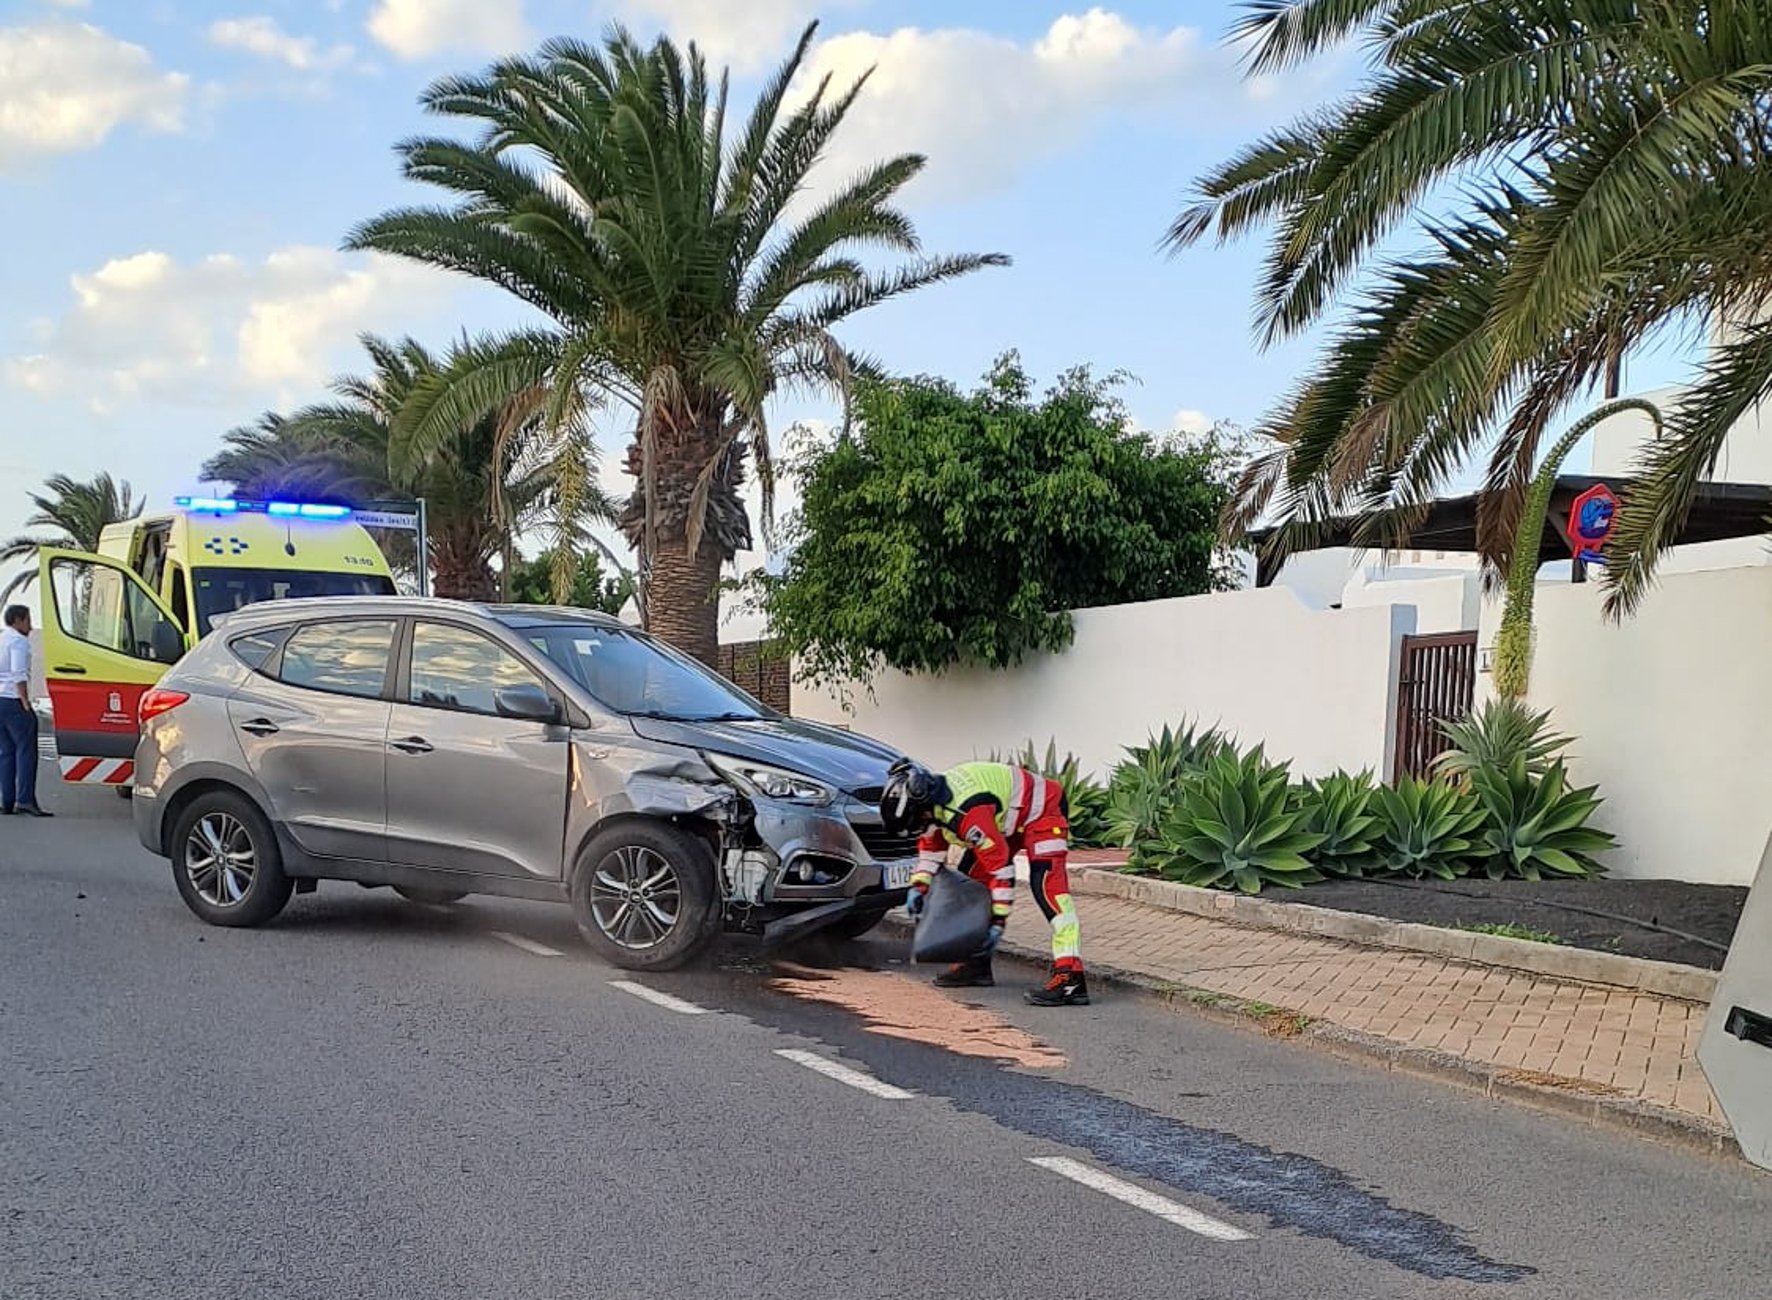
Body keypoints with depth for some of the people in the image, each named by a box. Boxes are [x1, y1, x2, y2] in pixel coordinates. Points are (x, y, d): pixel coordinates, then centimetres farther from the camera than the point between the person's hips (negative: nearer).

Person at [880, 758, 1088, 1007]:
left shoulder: (968, 816, -36)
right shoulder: (933, 801, -7)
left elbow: (1001, 867, -32)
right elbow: (930, 843, 13)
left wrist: (998, 920, -25)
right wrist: (918, 886, 1)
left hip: (1043, 808, -11)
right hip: (1008, 818, 11)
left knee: (1045, 883, -29)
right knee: (970, 875, 9)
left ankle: (1070, 978, -38)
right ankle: (976, 963, 19)